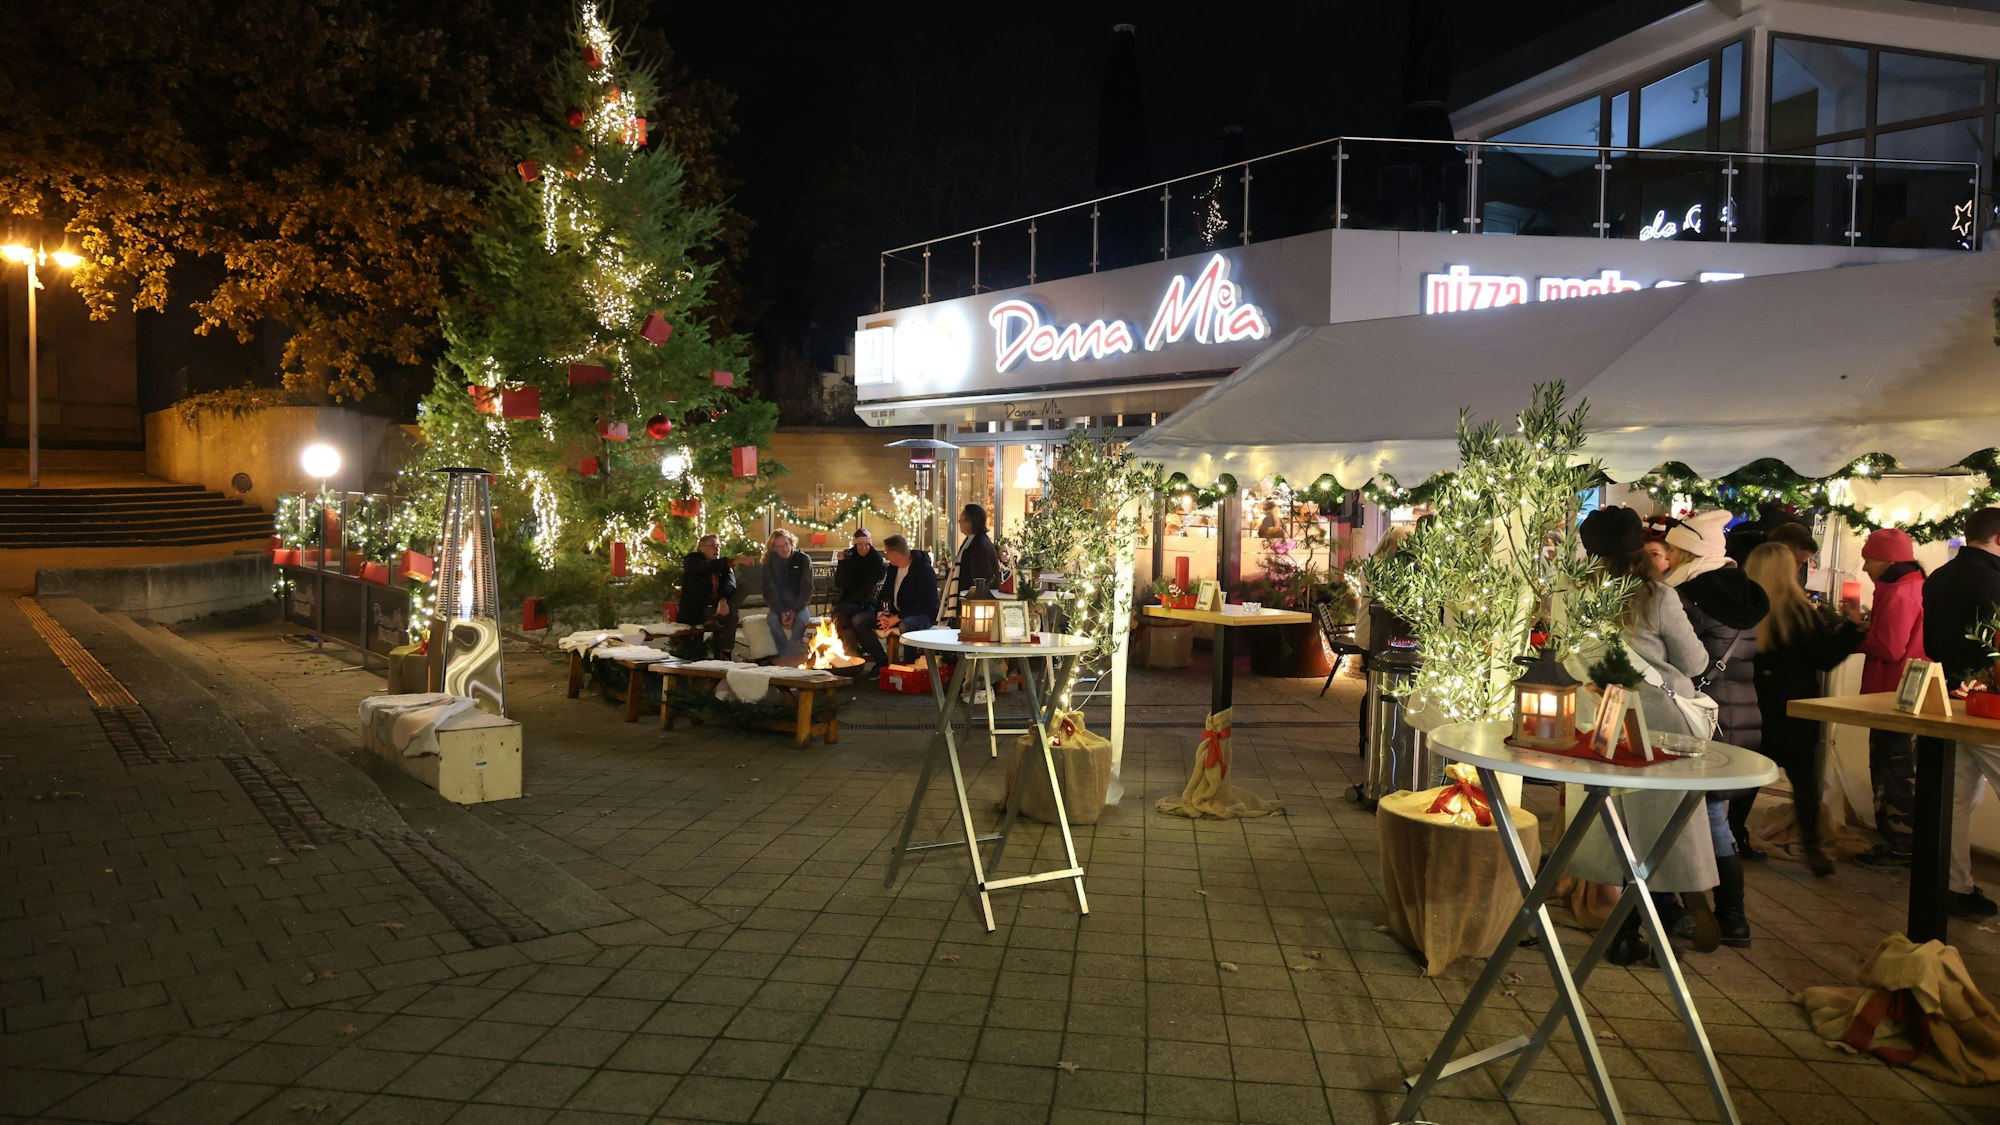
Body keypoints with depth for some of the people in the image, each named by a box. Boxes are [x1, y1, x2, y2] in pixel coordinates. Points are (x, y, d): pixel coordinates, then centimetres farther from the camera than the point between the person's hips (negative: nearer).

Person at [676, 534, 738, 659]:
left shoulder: (722, 565, 13)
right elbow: (706, 566, -24)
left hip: (717, 606, 4)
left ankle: (726, 654, -25)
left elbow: (730, 582, -8)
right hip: (694, 611, -4)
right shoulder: (692, 561, 0)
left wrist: (723, 600, -31)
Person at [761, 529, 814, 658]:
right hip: (778, 606, 1)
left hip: (799, 605, -1)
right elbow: (769, 591, -2)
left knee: (801, 620, -35)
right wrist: (781, 612, -19)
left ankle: (791, 656, -25)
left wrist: (795, 611, -19)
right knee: (773, 620, -32)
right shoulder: (769, 563, 0)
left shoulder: (803, 559, -4)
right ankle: (785, 656, -26)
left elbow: (807, 589, -6)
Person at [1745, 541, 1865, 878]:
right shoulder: (1799, 612, -13)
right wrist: (1851, 624, 1)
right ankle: (1811, 848, 9)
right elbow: (1826, 658, -6)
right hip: (1793, 710, -2)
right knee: (1803, 777, 7)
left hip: (1751, 708, 2)